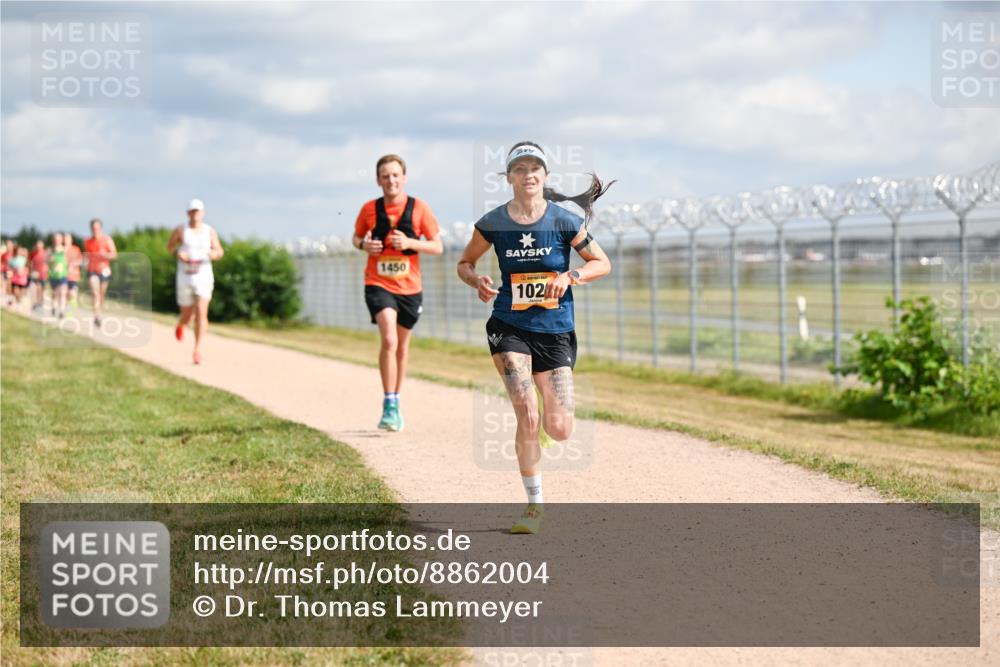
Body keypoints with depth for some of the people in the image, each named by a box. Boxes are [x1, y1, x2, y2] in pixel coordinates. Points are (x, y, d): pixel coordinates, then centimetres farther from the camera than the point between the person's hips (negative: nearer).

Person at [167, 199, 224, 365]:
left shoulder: (210, 231, 1)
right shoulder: (181, 230, -2)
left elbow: (220, 251, 9)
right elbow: (169, 247, 10)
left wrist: (215, 254, -15)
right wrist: (177, 253, -12)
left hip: (204, 277, 0)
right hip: (185, 278, 0)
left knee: (201, 313, -16)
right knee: (187, 316, 10)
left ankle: (197, 350, -12)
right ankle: (180, 325, 49)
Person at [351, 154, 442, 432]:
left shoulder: (419, 208, -4)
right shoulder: (370, 209, -2)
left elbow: (438, 247, -2)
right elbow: (356, 238, 15)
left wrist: (409, 243, -18)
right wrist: (364, 245, -9)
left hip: (409, 287, 2)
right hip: (378, 285, -2)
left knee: (402, 347, 15)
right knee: (389, 340, -21)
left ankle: (396, 403, 33)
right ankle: (389, 406, -18)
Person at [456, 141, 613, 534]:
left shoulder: (565, 221, -5)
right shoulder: (492, 224, -2)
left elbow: (602, 263, 5)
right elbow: (465, 263, 13)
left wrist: (570, 276, -14)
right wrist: (478, 282, -9)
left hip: (555, 330, 1)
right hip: (510, 328, -1)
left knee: (559, 431, -4)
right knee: (527, 416, -17)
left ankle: (547, 413, 36)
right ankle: (534, 506, -1)